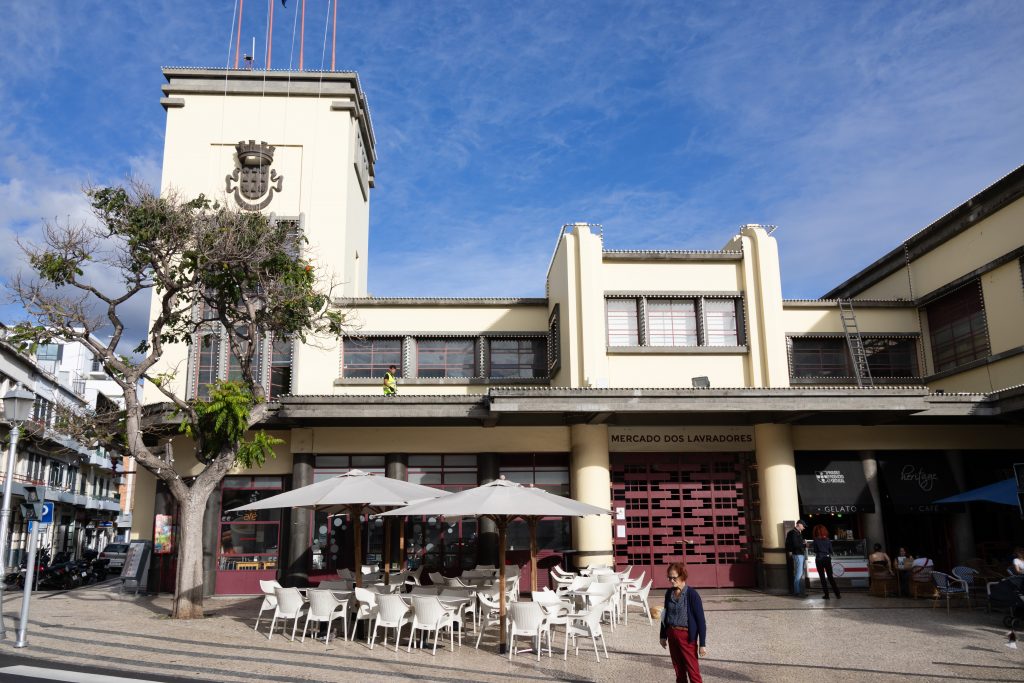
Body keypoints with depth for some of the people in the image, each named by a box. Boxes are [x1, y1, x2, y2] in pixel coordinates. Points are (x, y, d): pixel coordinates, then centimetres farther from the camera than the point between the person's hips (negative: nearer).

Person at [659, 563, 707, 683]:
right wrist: (663, 636, 16)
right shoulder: (669, 593, 2)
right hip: (672, 634, 6)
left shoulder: (692, 595, -15)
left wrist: (702, 644, -13)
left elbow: (701, 620, -12)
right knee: (679, 669, 15)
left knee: (693, 671, -3)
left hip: (687, 636, -6)